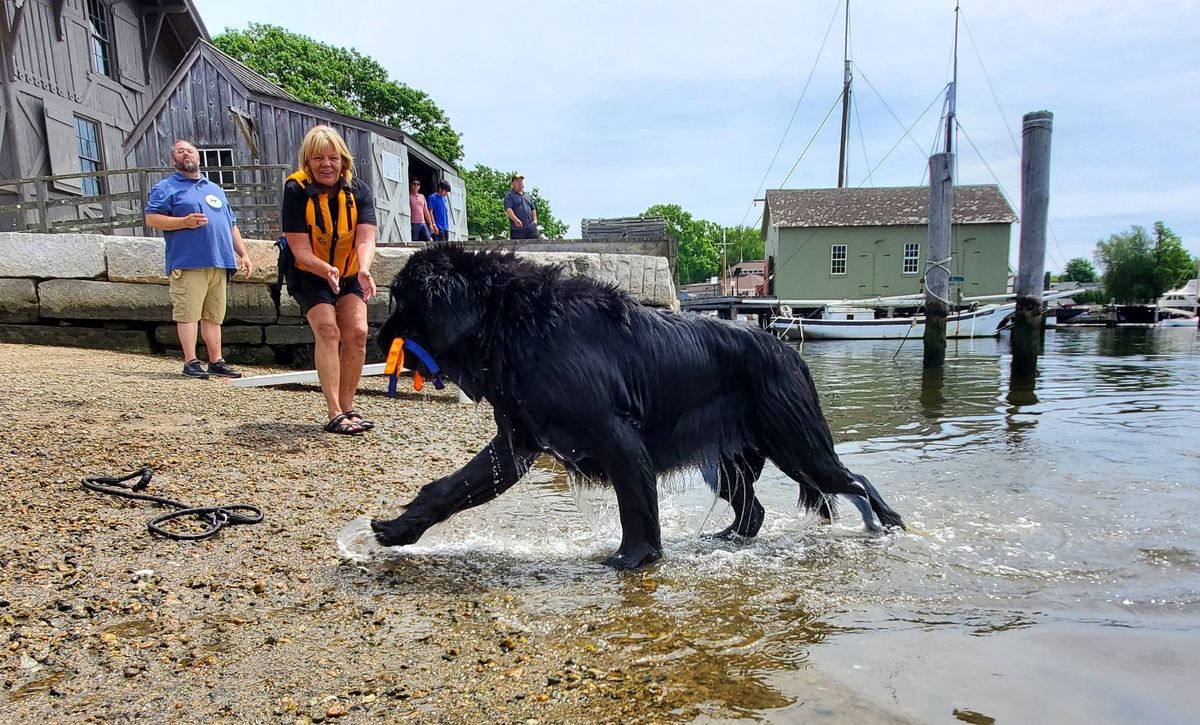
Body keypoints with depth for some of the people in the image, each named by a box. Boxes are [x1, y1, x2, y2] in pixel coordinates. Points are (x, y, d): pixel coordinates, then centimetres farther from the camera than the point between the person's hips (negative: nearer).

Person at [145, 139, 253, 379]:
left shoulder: (216, 189, 26)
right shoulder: (166, 188, 8)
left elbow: (232, 225, 25)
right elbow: (151, 218, -3)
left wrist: (244, 254, 16)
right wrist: (184, 222, -15)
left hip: (219, 263, 5)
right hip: (188, 263, -5)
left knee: (214, 315, 7)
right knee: (187, 313, -7)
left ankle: (216, 361, 11)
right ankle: (190, 362, -3)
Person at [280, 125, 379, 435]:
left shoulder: (359, 191, -13)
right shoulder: (296, 190, -20)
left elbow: (366, 238, -26)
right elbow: (301, 251, -24)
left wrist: (364, 270, -46)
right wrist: (327, 270, -44)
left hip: (348, 274, 3)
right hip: (308, 275, -3)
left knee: (357, 332, -11)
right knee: (327, 330, -20)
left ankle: (348, 408, 3)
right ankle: (335, 414, -20)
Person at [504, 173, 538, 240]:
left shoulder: (527, 196, 24)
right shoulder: (509, 196, 3)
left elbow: (533, 209, 29)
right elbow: (508, 209, -12)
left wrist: (535, 219, 10)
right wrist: (515, 220, -27)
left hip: (531, 227, 6)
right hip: (517, 228, -6)